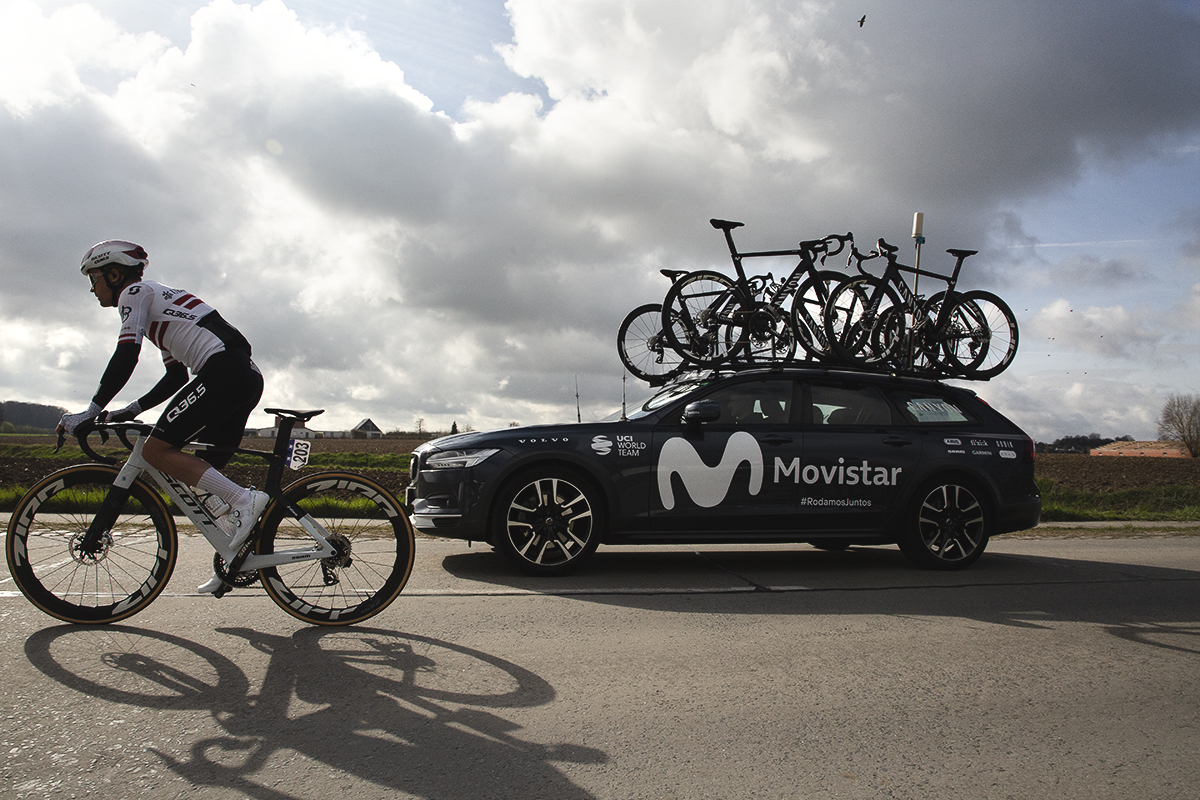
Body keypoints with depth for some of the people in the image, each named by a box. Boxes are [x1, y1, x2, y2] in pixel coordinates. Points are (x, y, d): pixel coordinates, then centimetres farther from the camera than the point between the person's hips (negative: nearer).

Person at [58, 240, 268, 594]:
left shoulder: (135, 292, 5)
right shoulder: (157, 301, 33)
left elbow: (126, 356, -9)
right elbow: (176, 376, 31)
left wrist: (91, 412, -5)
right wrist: (132, 410, 25)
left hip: (223, 371, -10)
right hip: (247, 377, 10)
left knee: (156, 450, -10)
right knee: (202, 474, 12)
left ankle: (244, 500, -17)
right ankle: (236, 555, 10)